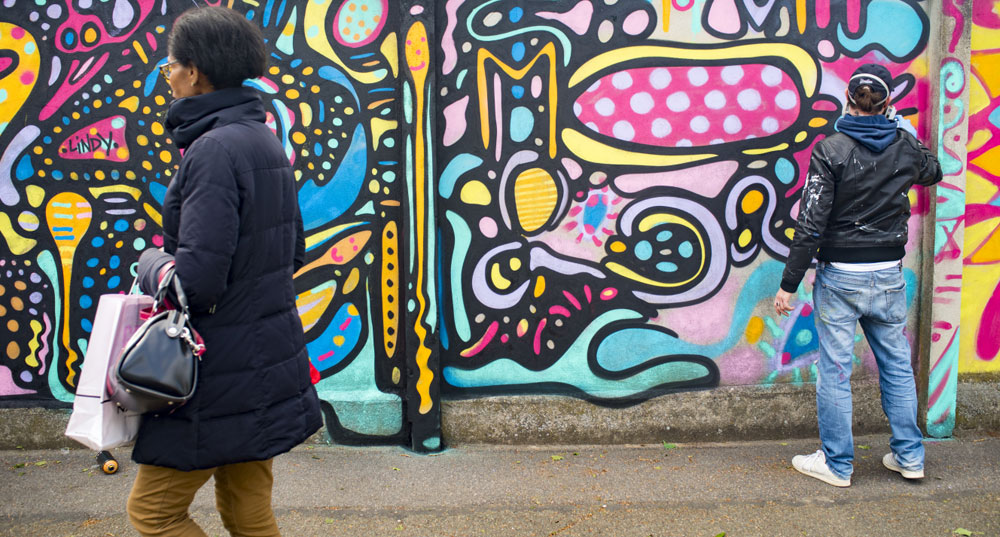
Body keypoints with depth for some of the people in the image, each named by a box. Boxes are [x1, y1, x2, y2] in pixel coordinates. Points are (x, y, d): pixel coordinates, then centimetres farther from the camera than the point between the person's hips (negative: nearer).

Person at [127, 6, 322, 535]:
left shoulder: (214, 150, -20)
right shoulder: (264, 139, 9)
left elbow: (195, 283, -25)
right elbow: (293, 251, 18)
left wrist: (151, 263, -5)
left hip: (224, 373, -9)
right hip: (268, 356, 9)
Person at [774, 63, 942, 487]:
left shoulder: (831, 150, -12)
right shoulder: (905, 146, 1)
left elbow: (811, 223, -15)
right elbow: (933, 172, 26)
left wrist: (789, 284, -11)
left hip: (840, 277, -4)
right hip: (889, 276, 5)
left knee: (835, 369, 5)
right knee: (897, 365, 17)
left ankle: (837, 464, 14)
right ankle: (909, 456, 27)